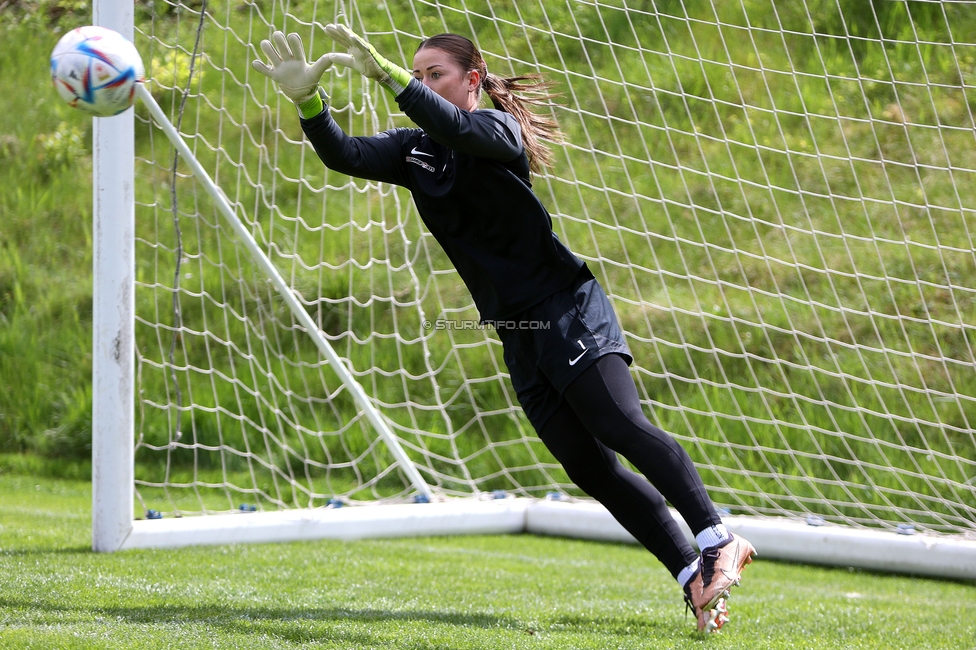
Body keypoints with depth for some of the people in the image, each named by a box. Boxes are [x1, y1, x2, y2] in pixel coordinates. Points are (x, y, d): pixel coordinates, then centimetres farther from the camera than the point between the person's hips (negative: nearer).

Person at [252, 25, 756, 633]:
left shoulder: (497, 127, -4)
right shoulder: (415, 150, 14)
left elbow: (457, 129, -26)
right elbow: (343, 154, 1)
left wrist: (385, 71, -34)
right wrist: (307, 98, -16)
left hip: (565, 307, -7)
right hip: (519, 333, 7)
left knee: (622, 426, -23)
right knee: (591, 467, -1)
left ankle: (719, 540, -29)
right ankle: (696, 579, -2)